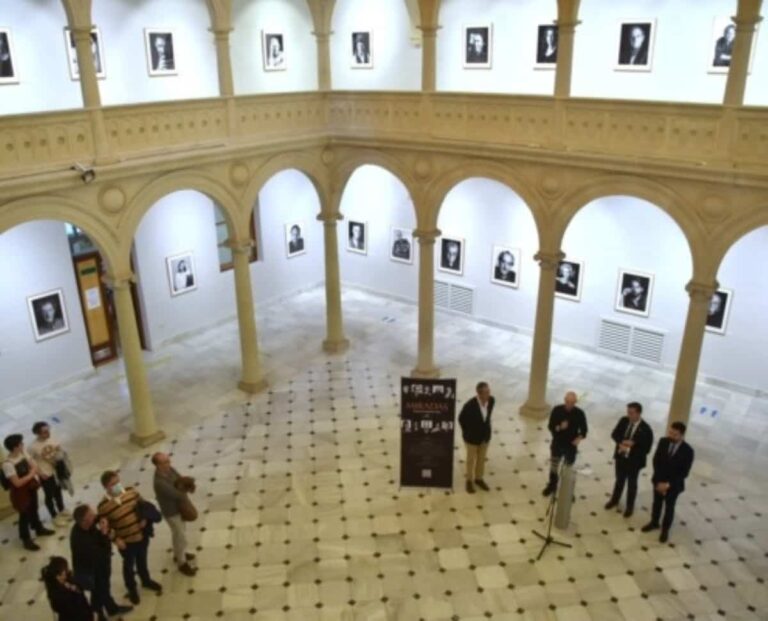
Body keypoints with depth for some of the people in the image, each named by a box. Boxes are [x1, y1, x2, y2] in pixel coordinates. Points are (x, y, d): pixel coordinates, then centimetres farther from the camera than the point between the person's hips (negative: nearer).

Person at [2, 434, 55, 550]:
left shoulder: (23, 453, -8)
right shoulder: (7, 464, -30)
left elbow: (34, 466, 2)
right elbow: (17, 483, -29)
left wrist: (33, 476, -16)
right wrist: (31, 475, -20)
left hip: (31, 487, 7)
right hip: (20, 493, -7)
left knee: (34, 510, 26)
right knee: (25, 515, 9)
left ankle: (39, 529, 48)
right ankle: (26, 539, 27)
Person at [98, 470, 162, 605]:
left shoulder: (131, 491, -13)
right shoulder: (103, 506, -25)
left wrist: (144, 519, -10)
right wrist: (116, 539, -23)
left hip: (141, 535, 4)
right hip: (126, 542, -3)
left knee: (142, 560, 27)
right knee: (129, 565, 21)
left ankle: (146, 580, 54)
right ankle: (132, 589, 47)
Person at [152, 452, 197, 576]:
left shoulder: (169, 469, -11)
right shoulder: (160, 482, -37)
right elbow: (179, 495, -33)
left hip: (178, 507, 8)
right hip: (172, 512, -8)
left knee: (177, 534, 28)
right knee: (181, 537, 7)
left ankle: (178, 554, 49)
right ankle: (182, 563, 27)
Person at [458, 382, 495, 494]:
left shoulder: (491, 400, -17)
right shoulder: (470, 405, -31)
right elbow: (461, 418, -12)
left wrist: (485, 428, 11)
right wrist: (467, 431, -1)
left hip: (485, 435, 4)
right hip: (472, 437, -4)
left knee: (482, 459, 20)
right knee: (471, 460, 15)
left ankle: (478, 479, 40)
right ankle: (469, 481, 35)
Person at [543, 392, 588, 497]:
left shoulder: (579, 413, -13)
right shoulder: (556, 410, -13)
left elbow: (584, 430, -3)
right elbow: (551, 427, -10)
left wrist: (579, 438, -23)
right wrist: (559, 427, -30)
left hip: (571, 446, -1)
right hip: (557, 444, 1)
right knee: (553, 467, 15)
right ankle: (552, 485, 38)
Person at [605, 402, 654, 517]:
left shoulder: (646, 429, -24)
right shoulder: (623, 420, -10)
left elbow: (646, 449, -21)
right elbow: (614, 434, -3)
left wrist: (629, 449, -26)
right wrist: (622, 443, -21)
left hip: (634, 461, -4)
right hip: (620, 457, 4)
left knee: (631, 484, 18)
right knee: (619, 480, 25)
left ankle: (629, 506, 38)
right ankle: (614, 500, 46)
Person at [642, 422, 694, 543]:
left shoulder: (687, 451, -23)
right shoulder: (663, 442, -14)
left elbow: (684, 473, -18)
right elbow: (656, 462, -8)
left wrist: (668, 484, -21)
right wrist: (659, 481, -14)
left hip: (674, 485, -3)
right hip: (659, 481, 3)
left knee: (669, 507, 18)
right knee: (657, 503, 22)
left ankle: (665, 529, 39)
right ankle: (654, 523, 45)